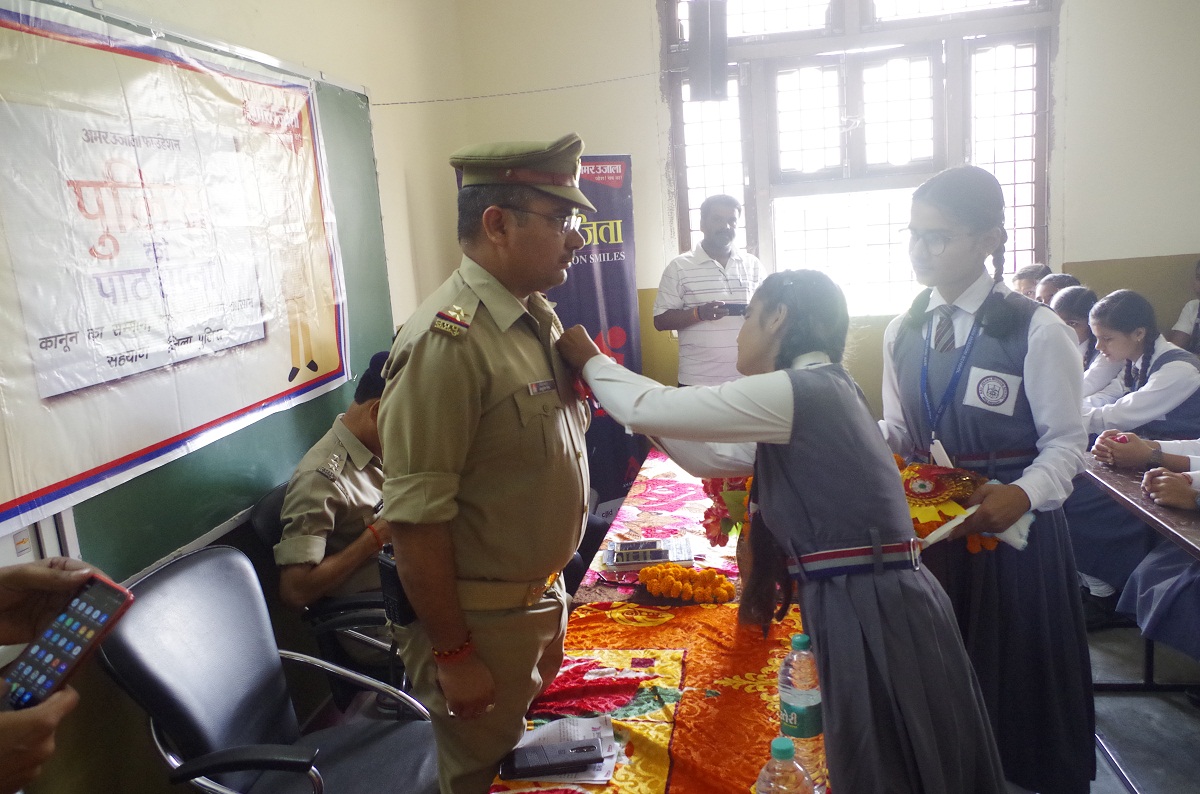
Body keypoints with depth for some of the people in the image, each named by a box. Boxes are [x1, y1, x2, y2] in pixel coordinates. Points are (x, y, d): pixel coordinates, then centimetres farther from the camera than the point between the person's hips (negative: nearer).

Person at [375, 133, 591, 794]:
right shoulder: (447, 341, -26)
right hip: (480, 621, -8)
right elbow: (415, 517, -26)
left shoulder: (538, 319, 3)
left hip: (540, 599, 8)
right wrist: (454, 655, -20)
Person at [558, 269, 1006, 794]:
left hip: (871, 611, -8)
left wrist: (592, 363, 3)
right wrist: (611, 373, 14)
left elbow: (651, 412, -16)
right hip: (866, 603, 8)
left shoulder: (801, 390, -15)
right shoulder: (819, 391, 14)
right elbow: (708, 456, 18)